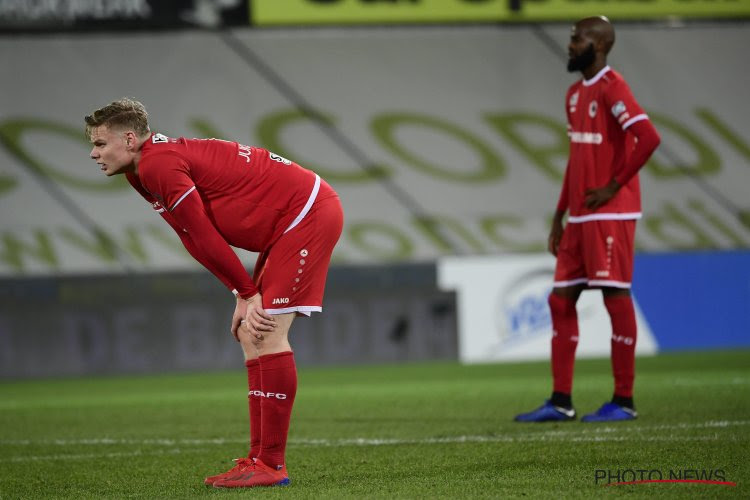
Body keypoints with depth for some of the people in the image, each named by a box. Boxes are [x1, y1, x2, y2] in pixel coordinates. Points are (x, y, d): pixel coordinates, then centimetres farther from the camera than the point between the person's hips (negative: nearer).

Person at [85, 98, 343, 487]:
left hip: (308, 212, -10)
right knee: (252, 335, 8)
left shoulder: (158, 164, -19)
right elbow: (197, 239, 11)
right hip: (290, 221, 10)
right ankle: (261, 458, 8)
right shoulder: (142, 174, 13)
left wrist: (248, 292, -12)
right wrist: (243, 294, 3)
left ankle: (271, 465, -13)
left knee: (267, 335, -14)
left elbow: (204, 235, -18)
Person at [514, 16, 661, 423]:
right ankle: (561, 401, 11)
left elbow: (648, 137, -24)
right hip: (580, 217, 9)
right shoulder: (575, 94, 16)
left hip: (610, 214, -9)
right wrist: (559, 217, 20)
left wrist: (615, 186, -17)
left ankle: (624, 401, 0)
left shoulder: (611, 88, -12)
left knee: (616, 297, -5)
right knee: (561, 299, 8)